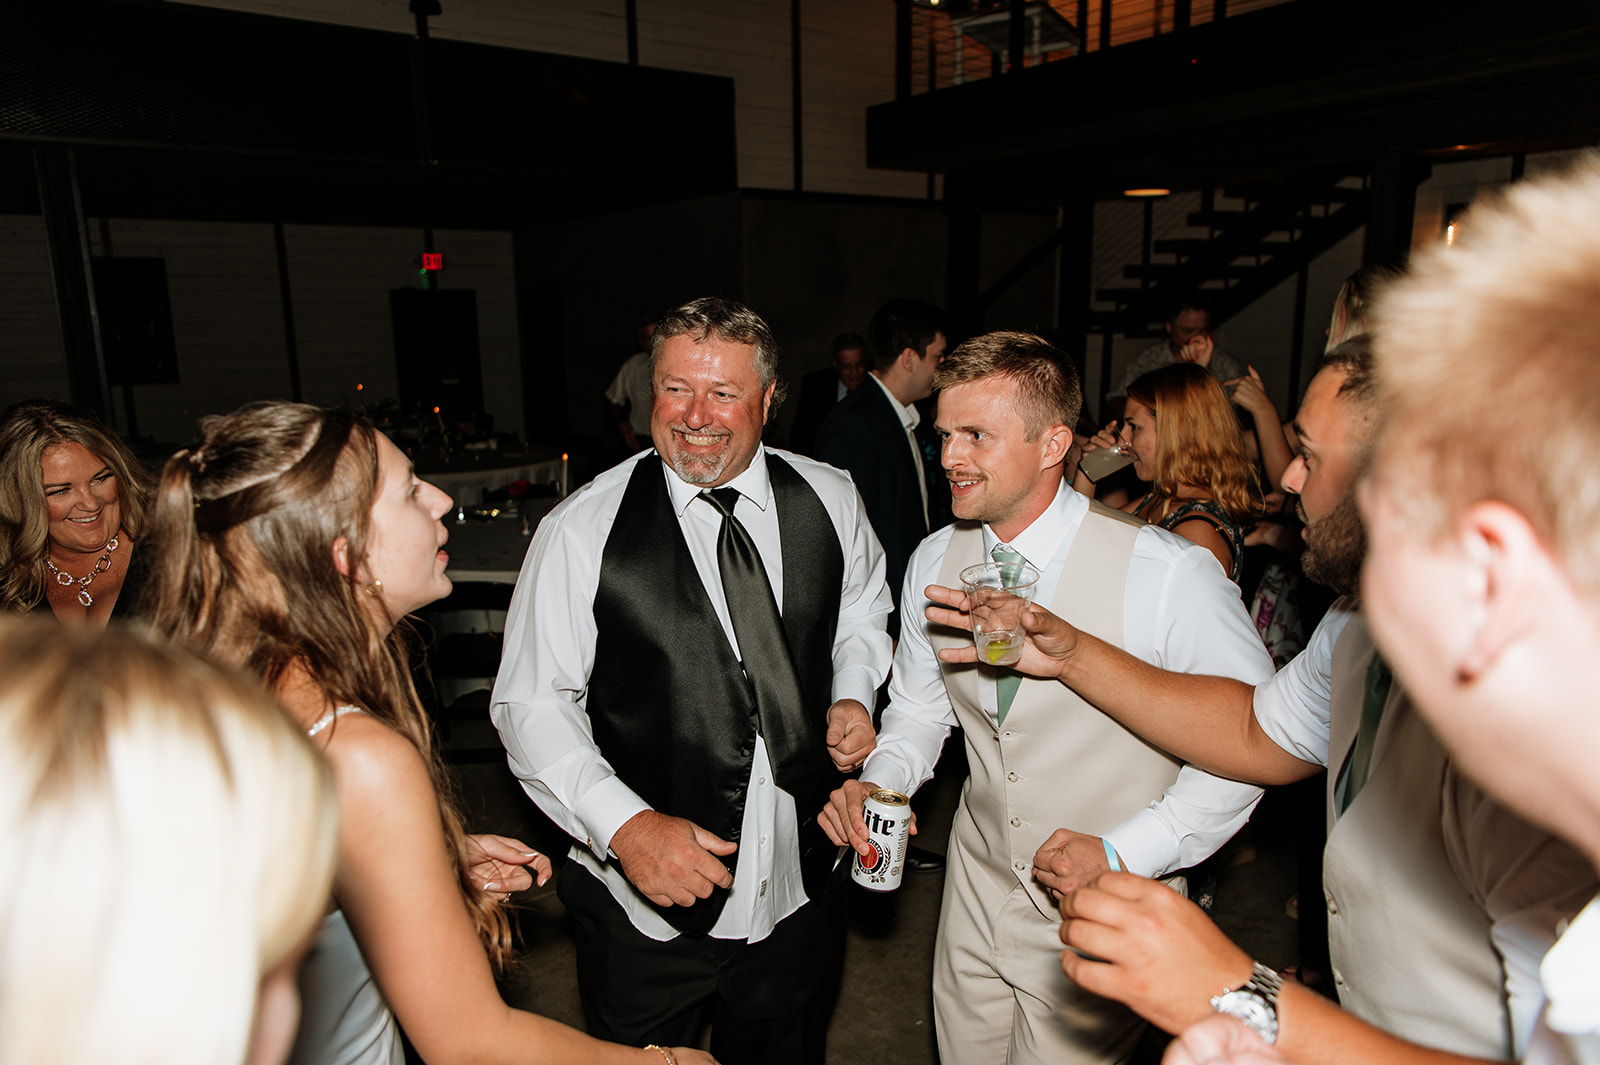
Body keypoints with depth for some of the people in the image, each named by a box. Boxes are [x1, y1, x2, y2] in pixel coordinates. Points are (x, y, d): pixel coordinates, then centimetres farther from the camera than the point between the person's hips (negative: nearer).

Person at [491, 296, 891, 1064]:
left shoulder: (829, 499, -6)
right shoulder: (582, 531, -16)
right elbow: (531, 705, -13)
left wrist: (852, 693, -5)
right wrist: (625, 825, -24)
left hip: (801, 891, 3)